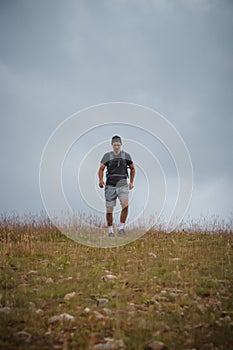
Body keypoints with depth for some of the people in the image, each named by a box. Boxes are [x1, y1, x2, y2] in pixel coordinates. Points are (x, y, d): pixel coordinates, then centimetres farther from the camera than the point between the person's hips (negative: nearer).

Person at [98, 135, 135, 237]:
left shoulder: (126, 156, 4)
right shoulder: (107, 156, 1)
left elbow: (132, 169, 18)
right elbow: (101, 169, 0)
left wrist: (131, 182, 13)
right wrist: (101, 180, -18)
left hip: (122, 185, 0)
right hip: (110, 186, 0)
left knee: (125, 205, -24)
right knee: (109, 210, 3)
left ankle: (121, 228, -12)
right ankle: (110, 230, 23)